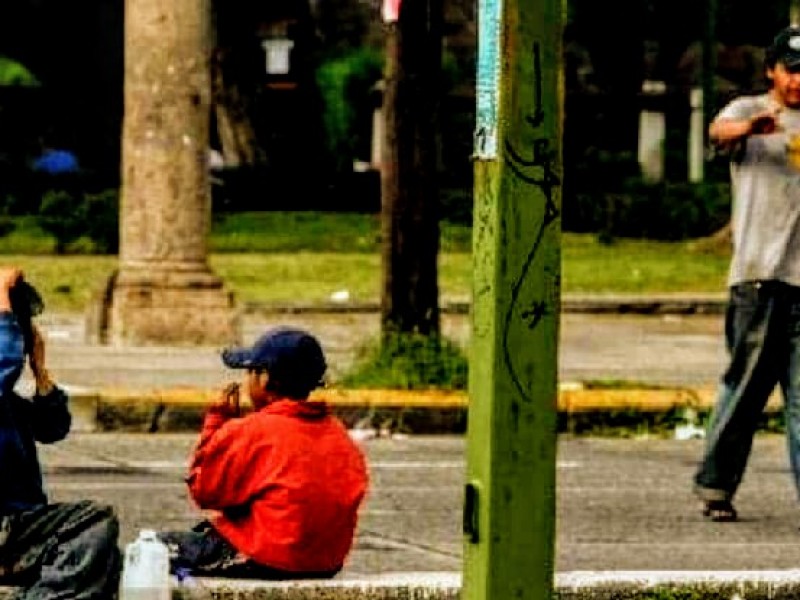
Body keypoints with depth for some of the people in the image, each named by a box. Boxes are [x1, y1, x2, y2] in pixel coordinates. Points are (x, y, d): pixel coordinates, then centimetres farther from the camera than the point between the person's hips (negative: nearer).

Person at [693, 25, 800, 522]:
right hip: (758, 274, -3)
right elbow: (720, 131, -18)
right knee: (746, 383, -4)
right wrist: (752, 126, -40)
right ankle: (715, 486, 5)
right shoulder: (747, 110, 6)